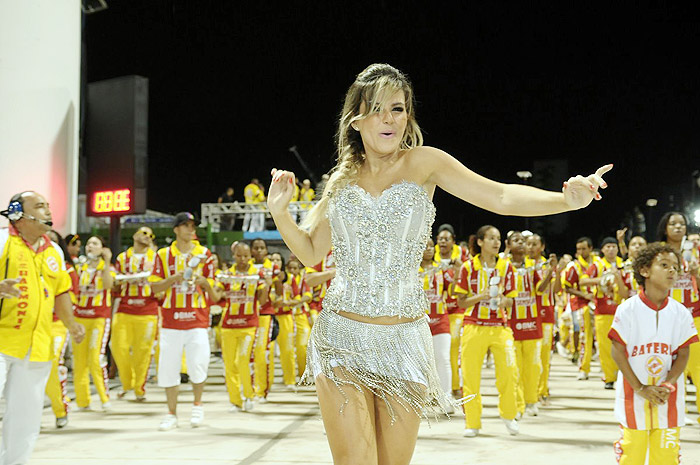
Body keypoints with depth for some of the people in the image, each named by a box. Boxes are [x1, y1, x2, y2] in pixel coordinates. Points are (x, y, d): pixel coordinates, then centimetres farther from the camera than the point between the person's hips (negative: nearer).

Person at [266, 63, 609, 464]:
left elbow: (502, 197, -12)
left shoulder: (423, 163, -1)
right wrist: (280, 212, 0)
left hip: (405, 341, 0)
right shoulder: (343, 180, 7)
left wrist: (566, 199, -28)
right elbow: (311, 253, 16)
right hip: (343, 337, 1)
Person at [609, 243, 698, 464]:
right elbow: (617, 352, -7)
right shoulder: (628, 309, -7)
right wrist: (640, 388, -13)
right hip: (634, 394, -2)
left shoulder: (681, 313, 1)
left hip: (668, 397, 2)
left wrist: (668, 384, -14)